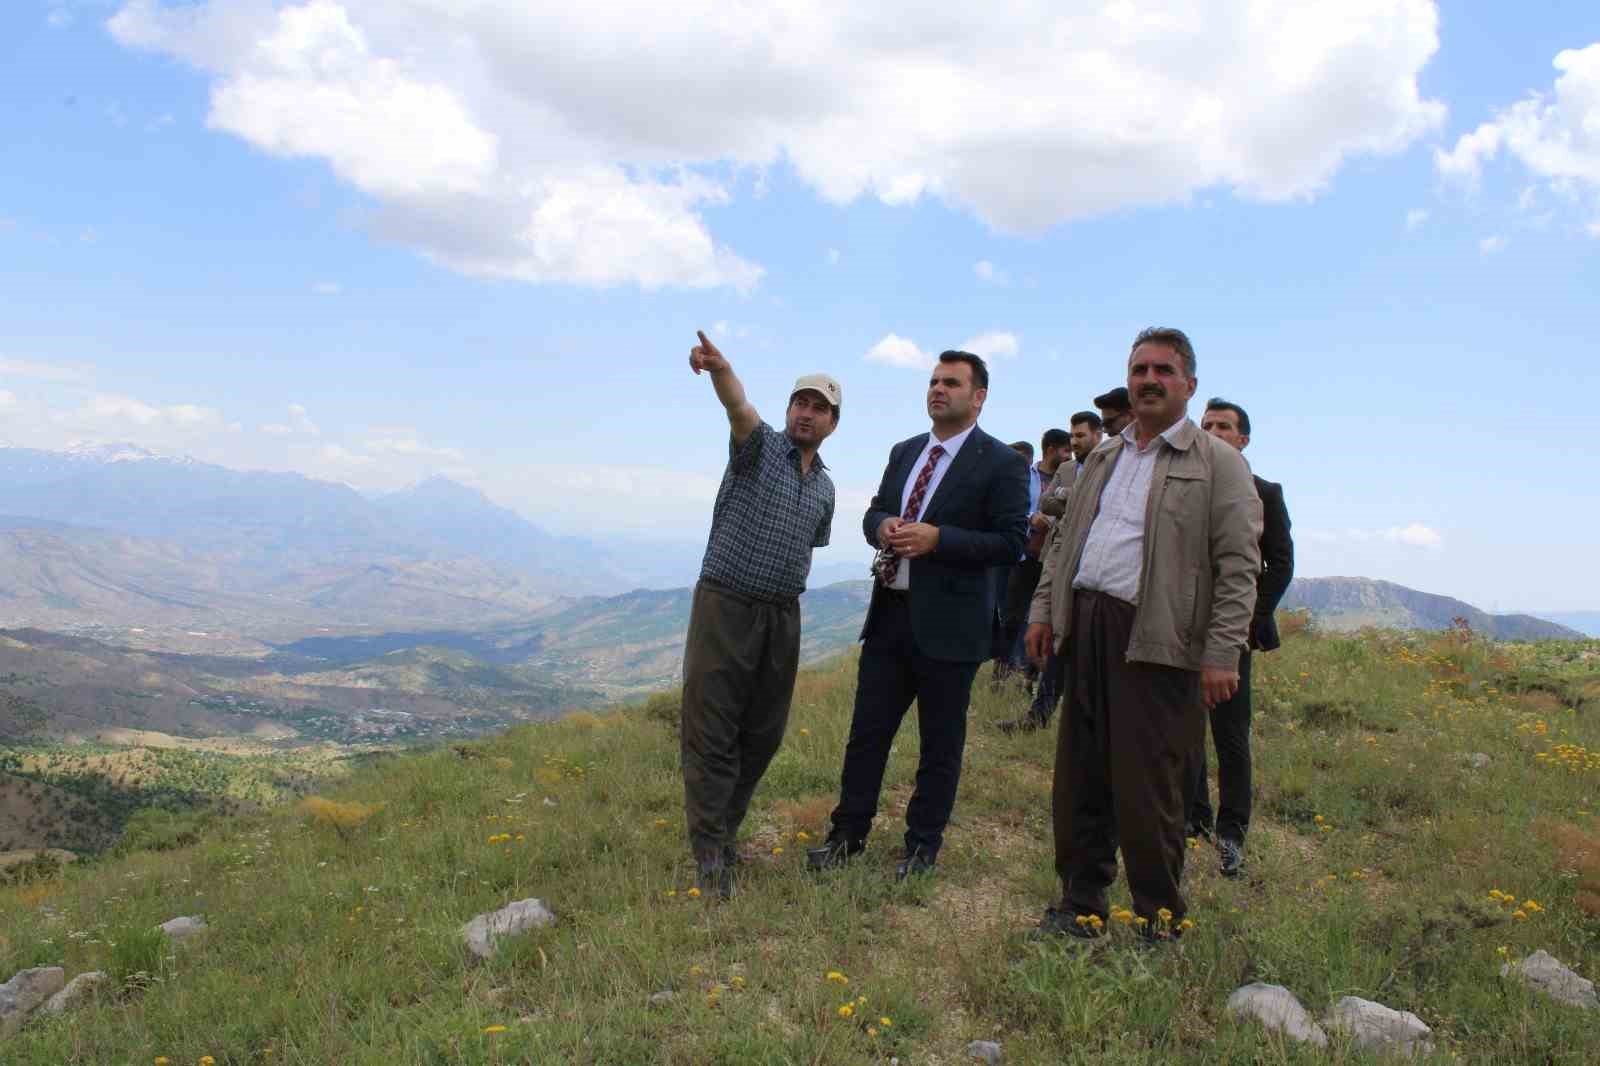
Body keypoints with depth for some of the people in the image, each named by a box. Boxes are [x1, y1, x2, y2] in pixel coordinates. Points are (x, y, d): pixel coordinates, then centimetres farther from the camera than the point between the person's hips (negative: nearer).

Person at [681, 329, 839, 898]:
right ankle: (710, 853, 4)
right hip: (725, 605, -5)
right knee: (711, 732, -4)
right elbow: (740, 407, -26)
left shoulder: (825, 487, 14)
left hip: (783, 616, 6)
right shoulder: (760, 446, -3)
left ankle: (724, 826, 26)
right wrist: (720, 369, -47)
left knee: (764, 733, 10)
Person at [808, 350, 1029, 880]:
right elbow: (874, 513, 19)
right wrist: (882, 526, -6)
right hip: (890, 613, 6)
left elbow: (1010, 543, -12)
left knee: (940, 743, 9)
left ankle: (923, 846, 24)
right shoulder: (904, 452, 12)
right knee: (867, 731, 11)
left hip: (948, 623, -5)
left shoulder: (1002, 463, -8)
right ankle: (848, 835, 25)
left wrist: (937, 539, -22)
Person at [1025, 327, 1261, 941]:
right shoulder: (1103, 458, 18)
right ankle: (1082, 905, 23)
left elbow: (1239, 567, -8)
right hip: (1087, 629, 6)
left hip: (1157, 641, -6)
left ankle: (1161, 919, 17)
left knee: (1147, 788, -1)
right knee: (1080, 780, 10)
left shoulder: (1219, 464, -2)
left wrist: (1222, 655, -14)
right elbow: (1065, 541, 23)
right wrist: (1044, 608, 14)